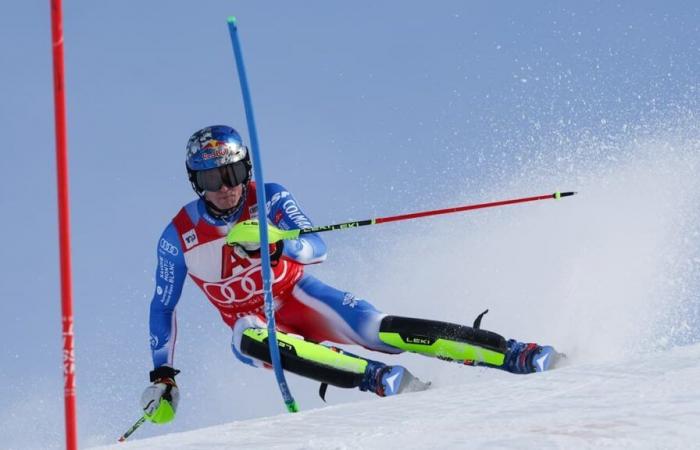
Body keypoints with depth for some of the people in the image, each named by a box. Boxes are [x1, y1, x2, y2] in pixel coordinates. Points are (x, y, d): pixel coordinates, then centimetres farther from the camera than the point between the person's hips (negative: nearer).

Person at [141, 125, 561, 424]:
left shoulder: (269, 199, -12)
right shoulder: (179, 237, -10)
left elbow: (318, 249, -21)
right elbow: (163, 307, 2)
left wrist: (274, 241, -42)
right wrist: (162, 376, -1)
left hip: (299, 296, 0)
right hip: (254, 320, 0)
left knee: (377, 329, -26)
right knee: (251, 340, -38)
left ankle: (516, 355, -30)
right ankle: (377, 378, -43)